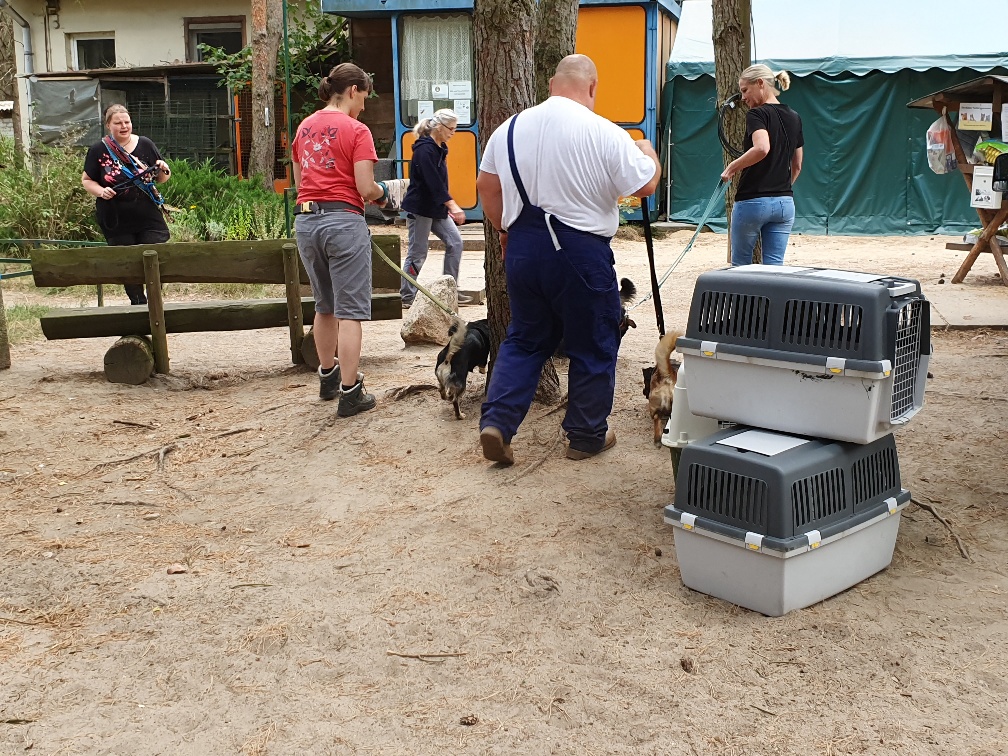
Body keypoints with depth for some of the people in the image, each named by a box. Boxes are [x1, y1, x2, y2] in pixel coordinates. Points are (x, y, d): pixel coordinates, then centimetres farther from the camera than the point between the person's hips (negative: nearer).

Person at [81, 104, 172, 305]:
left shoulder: (145, 145, 4)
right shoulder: (98, 150, 0)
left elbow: (162, 178, 12)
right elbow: (86, 180, 7)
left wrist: (163, 170, -11)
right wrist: (101, 191, -13)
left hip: (148, 217, 1)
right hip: (117, 221, 0)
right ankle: (138, 303, 23)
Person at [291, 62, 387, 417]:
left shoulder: (304, 127, 12)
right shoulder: (356, 130, -8)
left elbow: (299, 180, 18)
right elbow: (366, 188, -13)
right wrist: (381, 192, 6)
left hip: (305, 219, 7)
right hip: (343, 221, -7)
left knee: (324, 306, 21)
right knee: (349, 310, -1)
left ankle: (328, 377, 33)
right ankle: (350, 393, 0)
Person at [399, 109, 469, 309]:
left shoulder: (439, 148, 10)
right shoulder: (424, 150, -19)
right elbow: (434, 183, -27)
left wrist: (448, 206, 18)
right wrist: (453, 206, -32)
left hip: (436, 209, 9)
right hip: (419, 208, -9)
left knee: (455, 242, 3)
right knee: (417, 253, -2)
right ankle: (407, 297, 9)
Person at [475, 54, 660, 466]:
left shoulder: (510, 128, 5)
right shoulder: (604, 133, -11)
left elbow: (486, 185, 14)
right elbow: (645, 186, -6)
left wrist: (504, 230, 27)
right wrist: (648, 153, 14)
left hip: (522, 245, 5)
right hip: (580, 250, -5)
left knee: (524, 339, 18)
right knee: (593, 346, 11)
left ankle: (496, 422, 7)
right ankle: (587, 436, 21)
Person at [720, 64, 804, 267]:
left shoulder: (757, 114, -10)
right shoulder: (794, 118, 13)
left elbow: (762, 148, -29)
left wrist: (732, 167, -18)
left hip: (752, 201, -6)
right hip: (785, 202, 6)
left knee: (740, 265, 11)